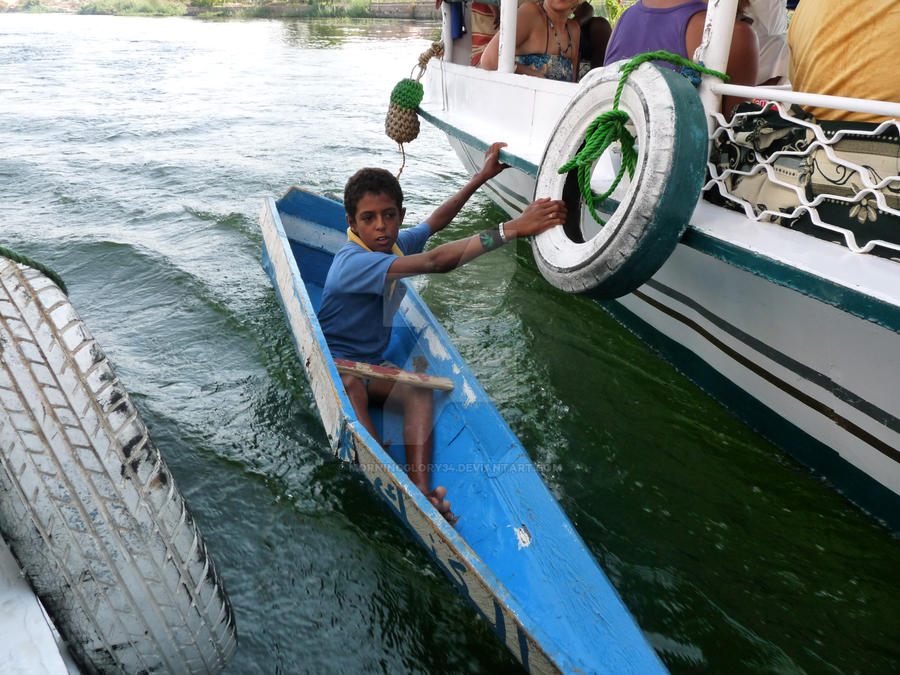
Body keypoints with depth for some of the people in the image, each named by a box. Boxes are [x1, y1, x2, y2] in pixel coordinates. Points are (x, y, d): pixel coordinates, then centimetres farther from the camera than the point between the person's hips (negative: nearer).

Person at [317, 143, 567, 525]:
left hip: (371, 365, 8)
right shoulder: (354, 262, -26)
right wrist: (513, 229, -43)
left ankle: (421, 490, -34)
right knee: (351, 386, -40)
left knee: (420, 393, -21)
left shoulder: (396, 245, 2)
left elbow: (436, 221, 22)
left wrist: (482, 176, 22)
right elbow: (436, 262, -39)